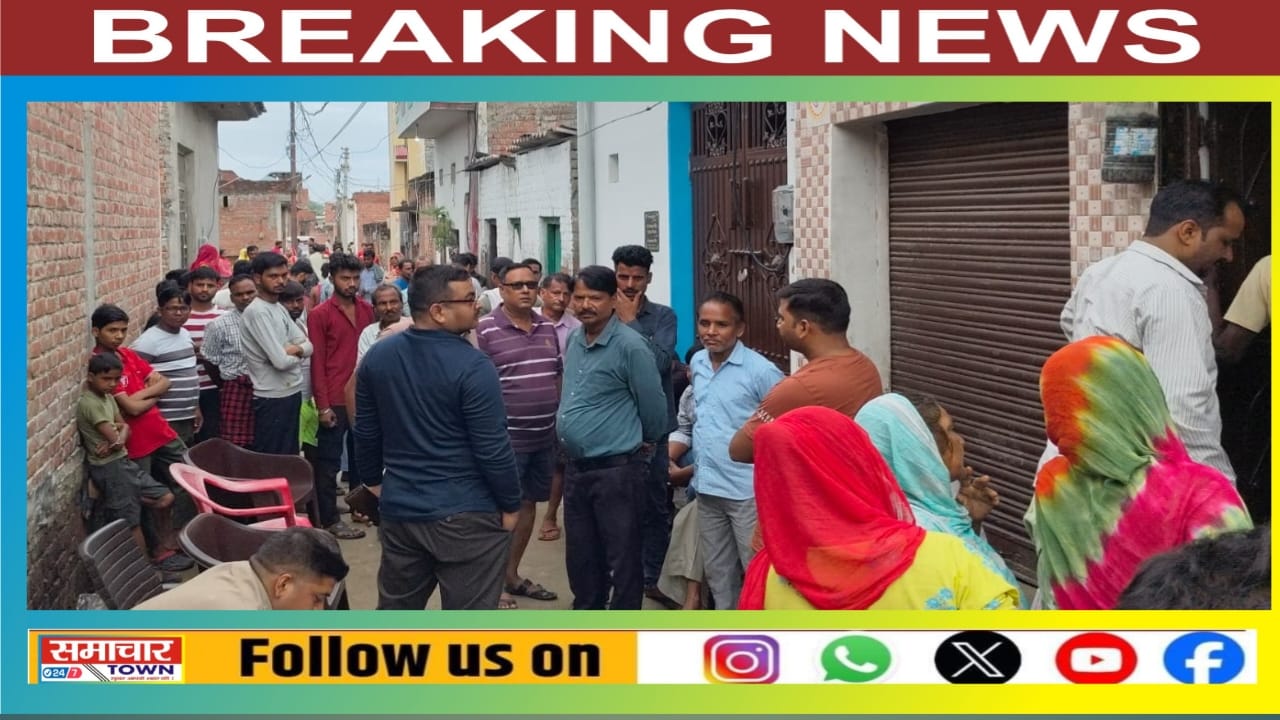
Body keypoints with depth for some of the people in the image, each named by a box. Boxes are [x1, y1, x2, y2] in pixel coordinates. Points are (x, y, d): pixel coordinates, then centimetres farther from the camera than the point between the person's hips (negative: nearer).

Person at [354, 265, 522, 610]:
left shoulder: (377, 355, 2)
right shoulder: (472, 366, -18)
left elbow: (365, 432, 12)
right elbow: (492, 449, -17)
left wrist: (373, 480, 25)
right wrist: (510, 505, -5)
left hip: (399, 509, 6)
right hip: (466, 516, -6)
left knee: (394, 613, 20)